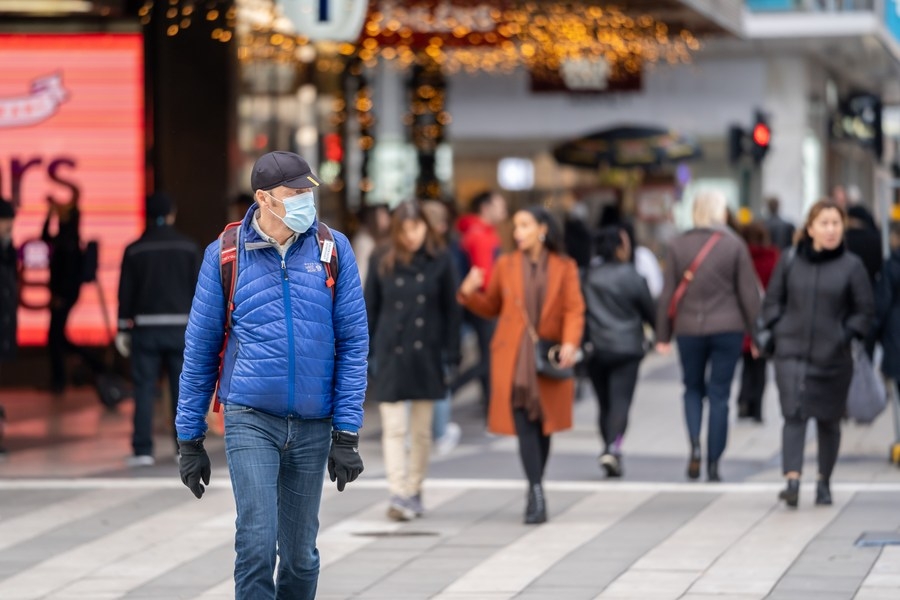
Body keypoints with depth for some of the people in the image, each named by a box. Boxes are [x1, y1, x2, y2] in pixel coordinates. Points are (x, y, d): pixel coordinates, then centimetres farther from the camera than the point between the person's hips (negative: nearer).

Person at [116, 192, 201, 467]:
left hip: (146, 328, 0)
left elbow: (125, 293, 1)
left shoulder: (134, 250, 1)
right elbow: (198, 288, 1)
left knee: (144, 389, 0)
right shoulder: (188, 247, 2)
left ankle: (142, 450, -4)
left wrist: (123, 330, 6)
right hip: (180, 327, 0)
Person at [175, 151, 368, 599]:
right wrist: (189, 439, 5)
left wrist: (346, 433, -3)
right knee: (256, 542, -14)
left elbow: (353, 343, 2)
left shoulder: (333, 249, 1)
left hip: (313, 426, 2)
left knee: (301, 554, 9)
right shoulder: (225, 255, 0)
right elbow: (200, 349, 5)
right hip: (250, 419, -2)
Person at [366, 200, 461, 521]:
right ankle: (398, 494, -11)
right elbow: (370, 309, 5)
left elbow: (451, 311, 2)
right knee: (393, 428, -7)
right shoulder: (382, 262, 1)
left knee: (421, 430, 9)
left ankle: (413, 492, 20)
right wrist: (365, 352, 0)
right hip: (391, 355, -1)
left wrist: (451, 353, -3)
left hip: (426, 356, 1)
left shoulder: (440, 261, 0)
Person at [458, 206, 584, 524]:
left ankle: (535, 493, 22)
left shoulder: (564, 267, 4)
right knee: (524, 423, -11)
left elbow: (574, 310, -3)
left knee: (543, 424, 7)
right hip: (513, 358, 0)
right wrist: (469, 293, -5)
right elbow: (491, 307, 15)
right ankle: (537, 494, -16)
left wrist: (570, 343, -19)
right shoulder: (505, 265, 9)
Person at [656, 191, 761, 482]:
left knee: (693, 389, 18)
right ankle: (713, 464, 3)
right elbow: (748, 293, -3)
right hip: (727, 328, -1)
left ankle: (695, 445, -5)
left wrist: (663, 335, 8)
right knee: (719, 395, 5)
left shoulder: (678, 245, -1)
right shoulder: (734, 245, -4)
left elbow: (667, 294, 1)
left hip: (689, 330, 1)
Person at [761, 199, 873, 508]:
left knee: (828, 421, 10)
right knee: (793, 415, -14)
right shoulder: (790, 262, 2)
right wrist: (779, 330, -1)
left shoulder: (851, 266, -1)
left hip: (832, 358, 0)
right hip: (792, 353, 0)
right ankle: (792, 481, -21)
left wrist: (846, 335, -8)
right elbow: (772, 300, 12)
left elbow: (865, 309, 3)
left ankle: (824, 483, 25)